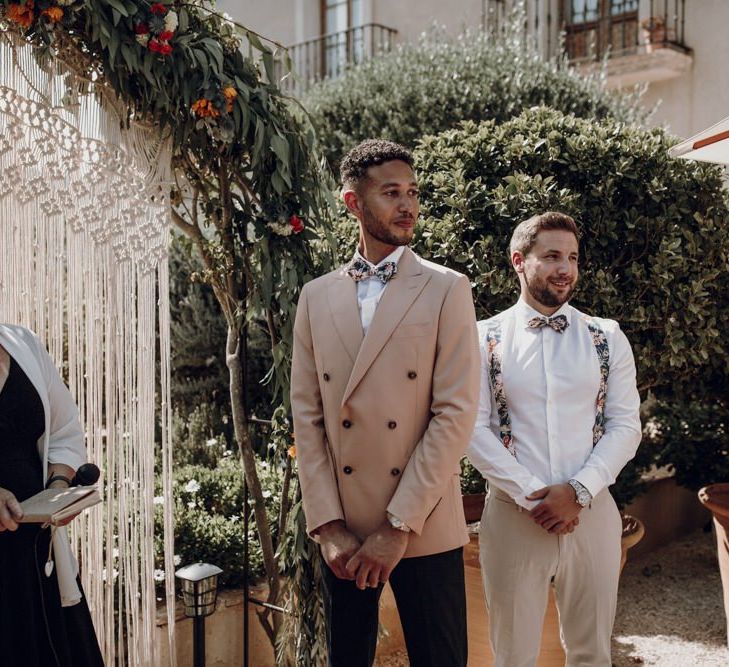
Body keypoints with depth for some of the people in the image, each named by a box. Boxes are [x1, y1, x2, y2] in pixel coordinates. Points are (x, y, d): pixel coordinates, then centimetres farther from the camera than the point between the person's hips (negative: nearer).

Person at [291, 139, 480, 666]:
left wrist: (399, 528, -13)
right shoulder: (317, 297, 5)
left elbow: (456, 413, -10)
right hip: (343, 533, 3)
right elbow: (307, 415, 3)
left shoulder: (447, 290, -3)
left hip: (425, 530, -2)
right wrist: (329, 526, -4)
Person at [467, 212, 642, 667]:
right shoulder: (485, 339, -1)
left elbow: (625, 425, 1)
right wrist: (532, 494, -13)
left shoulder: (607, 338, 5)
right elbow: (475, 429, -6)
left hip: (591, 511, 2)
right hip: (513, 514, -1)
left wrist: (578, 491, -12)